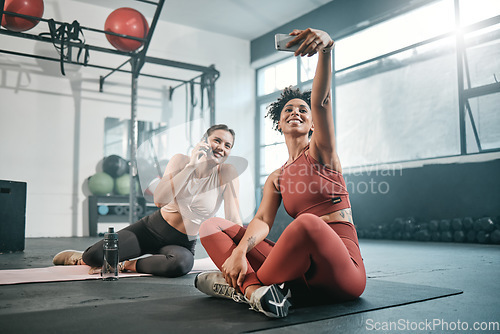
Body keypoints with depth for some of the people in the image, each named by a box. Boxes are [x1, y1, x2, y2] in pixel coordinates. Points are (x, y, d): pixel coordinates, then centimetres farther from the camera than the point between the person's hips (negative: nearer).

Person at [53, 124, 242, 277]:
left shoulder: (227, 173, -10)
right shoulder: (181, 161, -7)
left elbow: (234, 222, -14)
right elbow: (160, 200, -22)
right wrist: (191, 166, -25)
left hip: (181, 243, 0)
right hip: (151, 229, 1)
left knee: (182, 263, -38)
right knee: (96, 255, -17)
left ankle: (127, 265, -11)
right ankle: (83, 257, 21)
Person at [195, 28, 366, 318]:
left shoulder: (321, 152, 5)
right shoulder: (276, 179, 18)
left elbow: (321, 100, -13)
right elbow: (262, 221, 1)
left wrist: (326, 48, -31)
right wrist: (239, 252, -20)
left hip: (341, 272, -4)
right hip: (302, 276, 5)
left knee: (308, 223, -41)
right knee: (211, 226, -1)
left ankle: (242, 284, -18)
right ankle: (255, 289, -27)